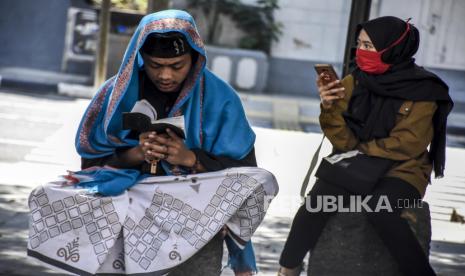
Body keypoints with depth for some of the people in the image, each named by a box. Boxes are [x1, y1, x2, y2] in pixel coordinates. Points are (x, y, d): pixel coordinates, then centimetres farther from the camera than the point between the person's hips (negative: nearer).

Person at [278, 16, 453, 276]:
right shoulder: (353, 83, 0)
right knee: (319, 198, -25)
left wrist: (361, 148, -6)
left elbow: (406, 146, -10)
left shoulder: (422, 91, -8)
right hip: (354, 167, 3)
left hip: (401, 171, -3)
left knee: (378, 207, -34)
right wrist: (330, 107, -20)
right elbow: (344, 142, -5)